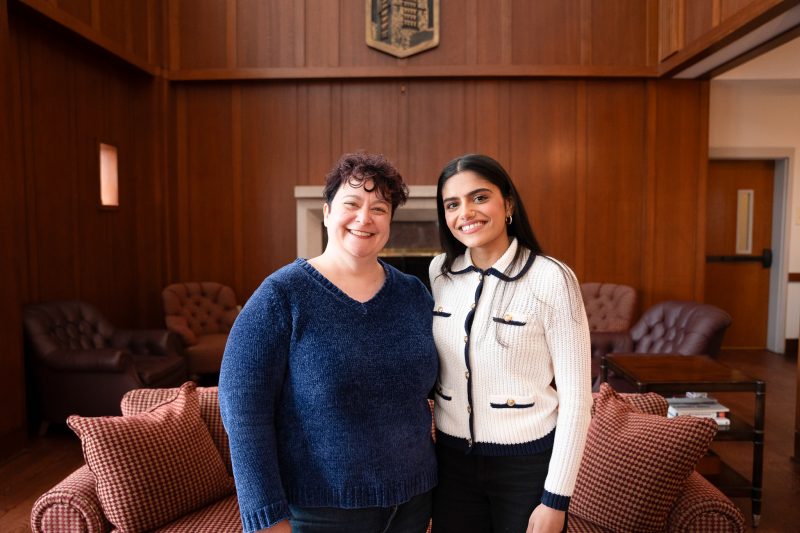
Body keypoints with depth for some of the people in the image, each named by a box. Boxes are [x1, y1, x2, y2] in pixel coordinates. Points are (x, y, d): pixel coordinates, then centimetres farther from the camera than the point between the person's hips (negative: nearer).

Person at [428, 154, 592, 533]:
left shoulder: (551, 279, -16)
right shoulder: (438, 272, -2)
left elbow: (576, 397, -12)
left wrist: (555, 498, -11)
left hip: (528, 462, -4)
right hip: (452, 457, 4)